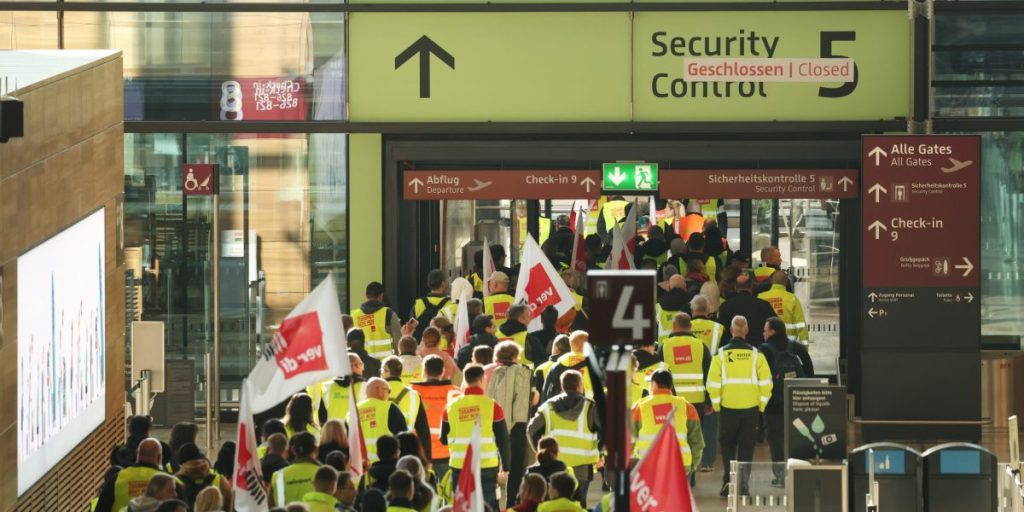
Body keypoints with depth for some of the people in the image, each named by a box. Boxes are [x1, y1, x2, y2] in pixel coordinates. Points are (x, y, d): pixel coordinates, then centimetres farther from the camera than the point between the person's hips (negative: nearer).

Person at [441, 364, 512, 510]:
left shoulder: (451, 407, -2)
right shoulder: (492, 406, -8)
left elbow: (443, 439, 7)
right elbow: (503, 441, -4)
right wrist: (506, 467, 6)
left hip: (459, 467, 2)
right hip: (487, 468, -2)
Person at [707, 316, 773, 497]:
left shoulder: (721, 355, -5)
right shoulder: (756, 355, -3)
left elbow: (712, 383, -7)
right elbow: (766, 382, -3)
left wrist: (716, 404, 5)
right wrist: (761, 405, 8)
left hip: (728, 407, -1)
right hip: (751, 407, 1)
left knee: (727, 444, 14)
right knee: (746, 447, 10)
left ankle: (728, 480, 0)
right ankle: (743, 483, 6)